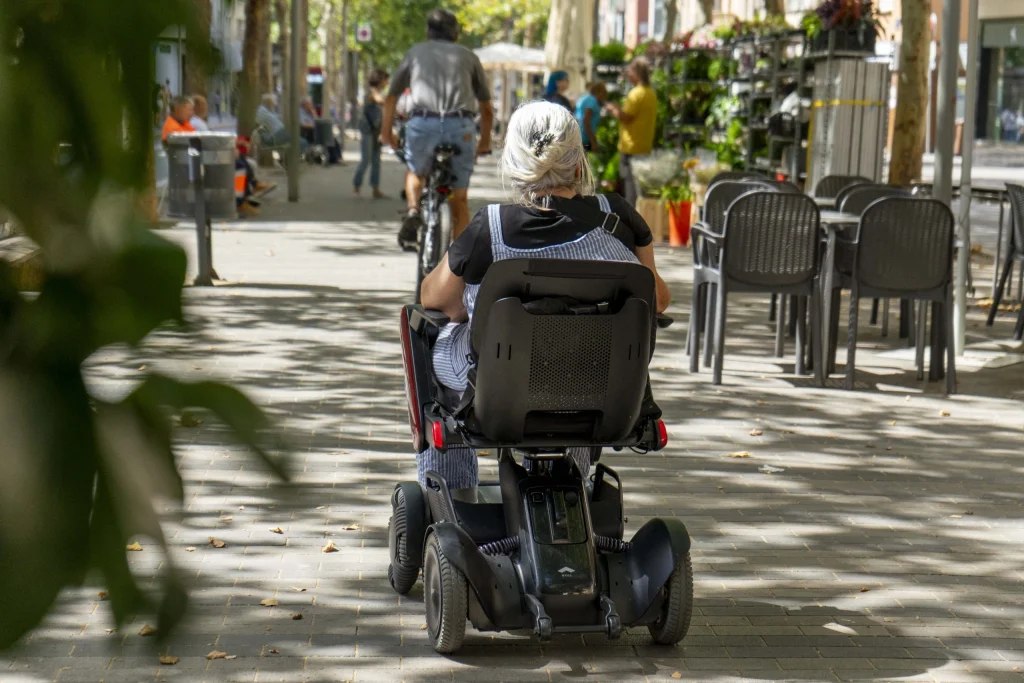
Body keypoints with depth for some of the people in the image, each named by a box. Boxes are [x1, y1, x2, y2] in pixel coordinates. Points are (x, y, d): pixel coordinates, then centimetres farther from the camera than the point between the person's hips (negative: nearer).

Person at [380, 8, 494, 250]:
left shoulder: (417, 52, 22)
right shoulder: (468, 56, 21)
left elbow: (391, 98, 26)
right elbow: (487, 108, 25)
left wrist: (386, 133, 38)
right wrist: (485, 142, 38)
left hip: (423, 124, 0)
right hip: (461, 128, 0)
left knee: (415, 173, 30)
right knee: (459, 200, 11)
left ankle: (413, 212, 3)